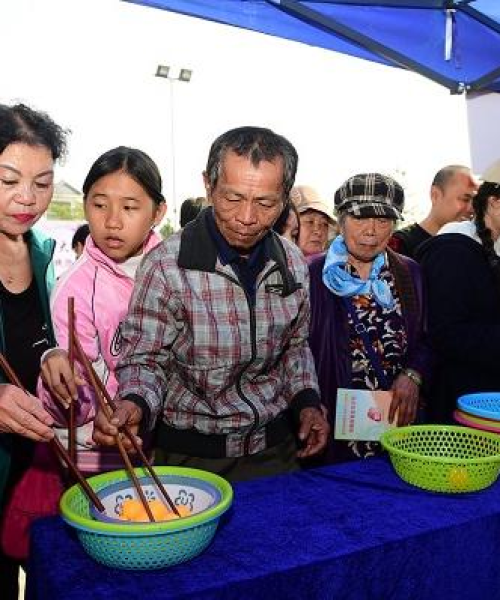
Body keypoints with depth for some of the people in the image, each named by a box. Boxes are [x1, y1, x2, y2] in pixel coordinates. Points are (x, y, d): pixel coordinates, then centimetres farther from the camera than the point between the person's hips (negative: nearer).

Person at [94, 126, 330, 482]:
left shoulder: (293, 263, -4)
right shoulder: (166, 266, -20)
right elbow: (146, 360, -12)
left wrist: (307, 401, -2)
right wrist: (135, 403, -32)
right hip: (192, 454, -4)